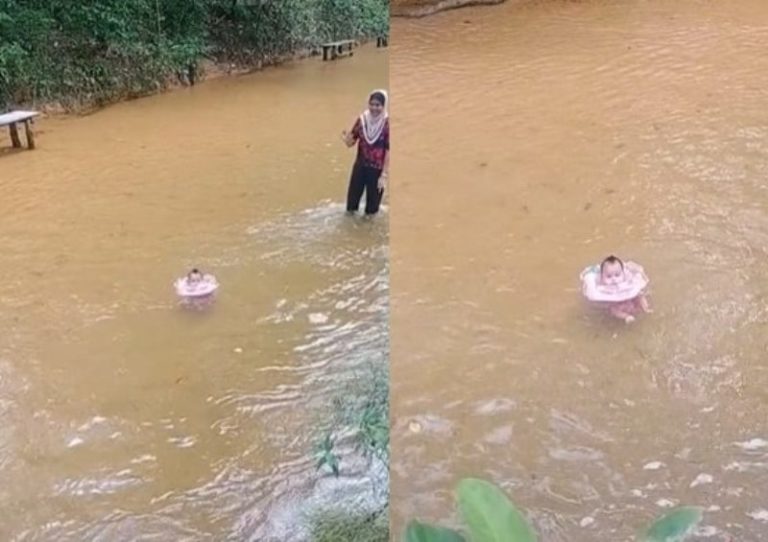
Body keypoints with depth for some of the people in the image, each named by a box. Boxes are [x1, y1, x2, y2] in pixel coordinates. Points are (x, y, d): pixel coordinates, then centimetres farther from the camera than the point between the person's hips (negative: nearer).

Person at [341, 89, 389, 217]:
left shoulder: (387, 124, -16)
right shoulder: (362, 120, -4)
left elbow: (389, 151, -15)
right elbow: (351, 142, 2)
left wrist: (384, 174, -16)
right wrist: (347, 139, -23)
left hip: (377, 169, -4)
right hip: (360, 166, 4)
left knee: (373, 198, 9)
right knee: (353, 193, 13)